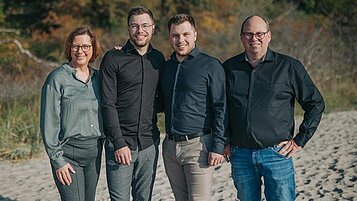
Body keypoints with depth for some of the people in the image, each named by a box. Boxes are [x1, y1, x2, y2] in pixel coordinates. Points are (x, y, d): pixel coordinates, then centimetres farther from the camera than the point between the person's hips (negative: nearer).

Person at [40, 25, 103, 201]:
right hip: (69, 152, -5)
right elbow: (49, 122, -8)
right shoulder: (57, 78, -6)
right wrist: (57, 160, -10)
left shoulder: (98, 77, 10)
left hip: (94, 152, 5)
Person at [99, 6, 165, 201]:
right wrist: (119, 143, -13)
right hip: (120, 143, -4)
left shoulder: (158, 59, 10)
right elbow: (108, 104, -8)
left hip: (149, 143, 4)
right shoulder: (113, 59, -4)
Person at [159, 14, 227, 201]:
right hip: (170, 146, 6)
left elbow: (221, 108, -8)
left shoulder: (211, 66, -5)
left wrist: (218, 146, -15)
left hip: (198, 145, -6)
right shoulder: (166, 67, 13)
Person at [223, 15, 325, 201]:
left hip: (276, 153, -2)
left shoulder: (289, 66, 1)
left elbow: (315, 104, 5)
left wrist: (299, 141, 0)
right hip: (240, 155, 3)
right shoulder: (229, 68, 8)